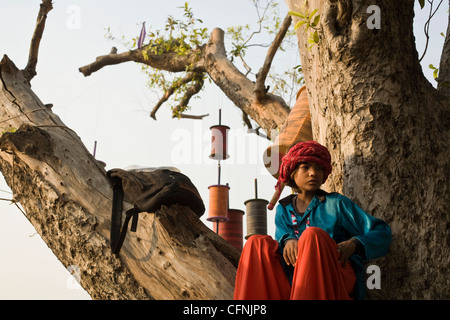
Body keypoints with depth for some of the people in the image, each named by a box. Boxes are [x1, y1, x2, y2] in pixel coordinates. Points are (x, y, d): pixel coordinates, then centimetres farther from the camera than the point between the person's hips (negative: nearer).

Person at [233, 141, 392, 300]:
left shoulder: (336, 203, 13)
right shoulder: (283, 209, 21)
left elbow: (383, 232, 9)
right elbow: (282, 235, 4)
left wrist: (353, 244, -11)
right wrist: (289, 241, -22)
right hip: (294, 280, 3)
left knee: (312, 235, -30)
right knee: (256, 242, -18)